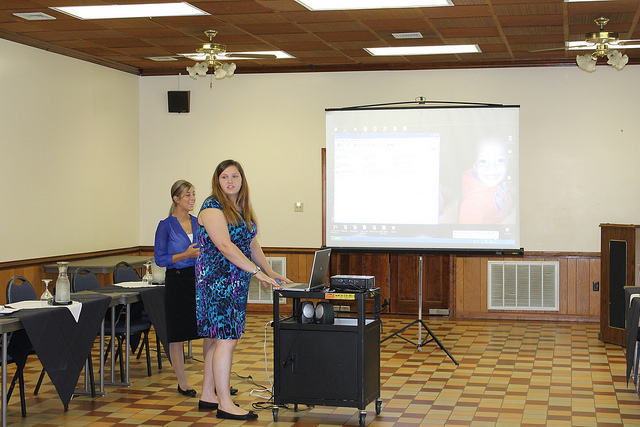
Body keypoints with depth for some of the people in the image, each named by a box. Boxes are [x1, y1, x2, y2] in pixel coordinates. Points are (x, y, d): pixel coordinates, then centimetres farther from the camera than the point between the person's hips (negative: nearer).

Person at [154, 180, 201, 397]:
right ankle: (182, 382, 15)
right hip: (178, 281, -4)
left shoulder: (199, 223, 9)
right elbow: (159, 259, -7)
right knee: (177, 335, 4)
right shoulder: (166, 226, -6)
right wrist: (185, 255, -17)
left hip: (200, 279, 4)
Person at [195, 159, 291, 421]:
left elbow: (252, 244, 19)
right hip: (217, 280, -8)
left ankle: (208, 396, 19)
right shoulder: (212, 208, -11)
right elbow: (224, 246, -20)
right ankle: (224, 405, -7)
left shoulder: (243, 210, 16)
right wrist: (257, 272, -23)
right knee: (227, 339, -10)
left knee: (216, 338, 12)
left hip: (237, 282, 8)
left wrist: (271, 272, 8)